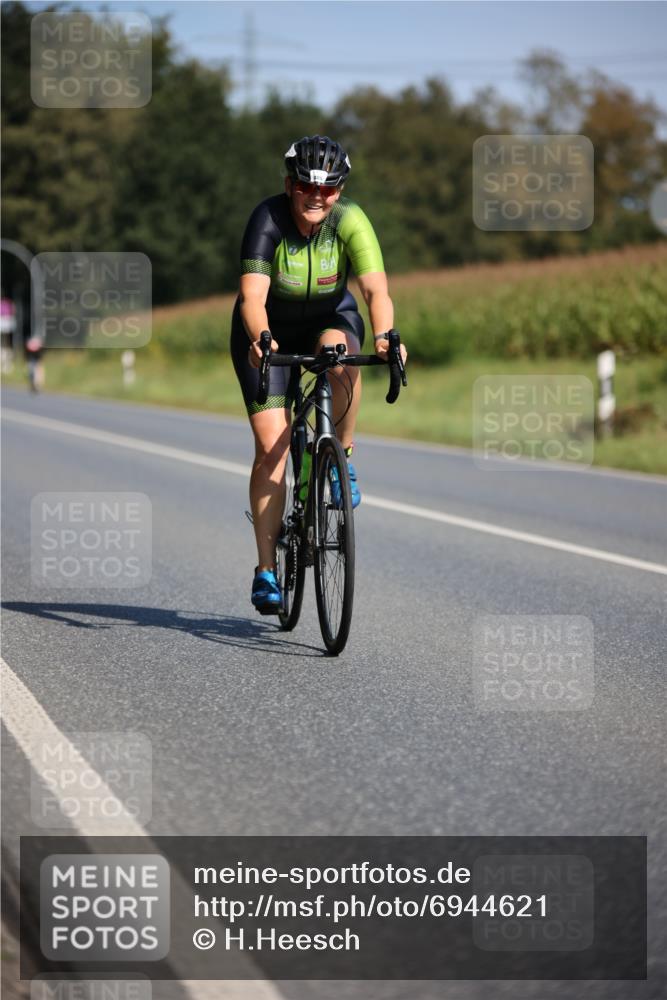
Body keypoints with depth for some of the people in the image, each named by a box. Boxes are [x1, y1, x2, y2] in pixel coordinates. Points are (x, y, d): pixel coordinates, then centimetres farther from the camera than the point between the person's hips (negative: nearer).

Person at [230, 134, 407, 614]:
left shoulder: (350, 220, -23)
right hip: (269, 331, -1)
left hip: (330, 320, 1)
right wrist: (261, 340, -57)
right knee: (271, 447, -12)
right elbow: (253, 296, -37)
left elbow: (376, 289, -33)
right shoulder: (268, 219, -27)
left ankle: (343, 459, -12)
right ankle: (267, 570, -6)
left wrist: (384, 335, -53)